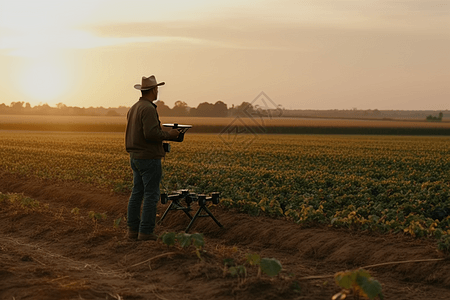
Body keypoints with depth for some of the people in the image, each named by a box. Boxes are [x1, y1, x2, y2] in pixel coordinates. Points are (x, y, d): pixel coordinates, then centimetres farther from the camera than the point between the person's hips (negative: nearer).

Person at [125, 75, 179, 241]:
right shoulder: (148, 109, -17)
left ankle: (133, 229, 13)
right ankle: (146, 232, -3)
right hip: (149, 157, -9)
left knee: (137, 193, 11)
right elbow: (151, 133, -25)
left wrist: (163, 134, 21)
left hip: (135, 157, 9)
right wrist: (169, 134, -9)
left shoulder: (133, 108, 14)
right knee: (151, 195, -4)